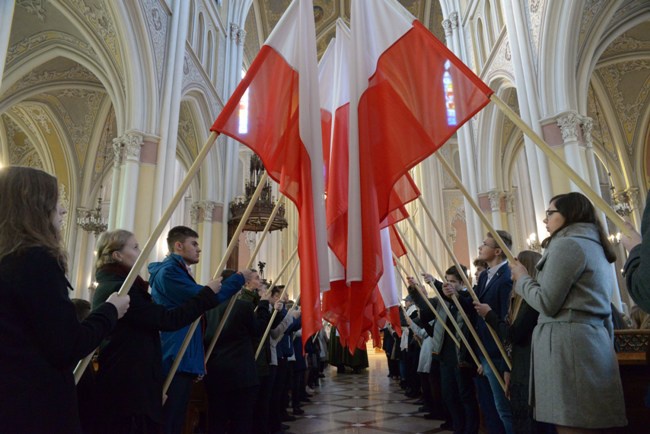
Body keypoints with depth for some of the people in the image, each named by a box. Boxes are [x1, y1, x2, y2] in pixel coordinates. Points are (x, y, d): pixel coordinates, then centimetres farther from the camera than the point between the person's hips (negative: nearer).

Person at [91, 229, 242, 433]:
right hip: (129, 385, -11)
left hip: (122, 382, 11)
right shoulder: (119, 289, -20)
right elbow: (168, 320, -23)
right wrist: (208, 293, -16)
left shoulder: (110, 286, 13)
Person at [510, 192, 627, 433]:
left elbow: (546, 303, -14)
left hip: (567, 342, -10)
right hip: (593, 339, 10)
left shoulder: (566, 244, -9)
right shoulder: (595, 247, 21)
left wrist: (522, 278, 2)